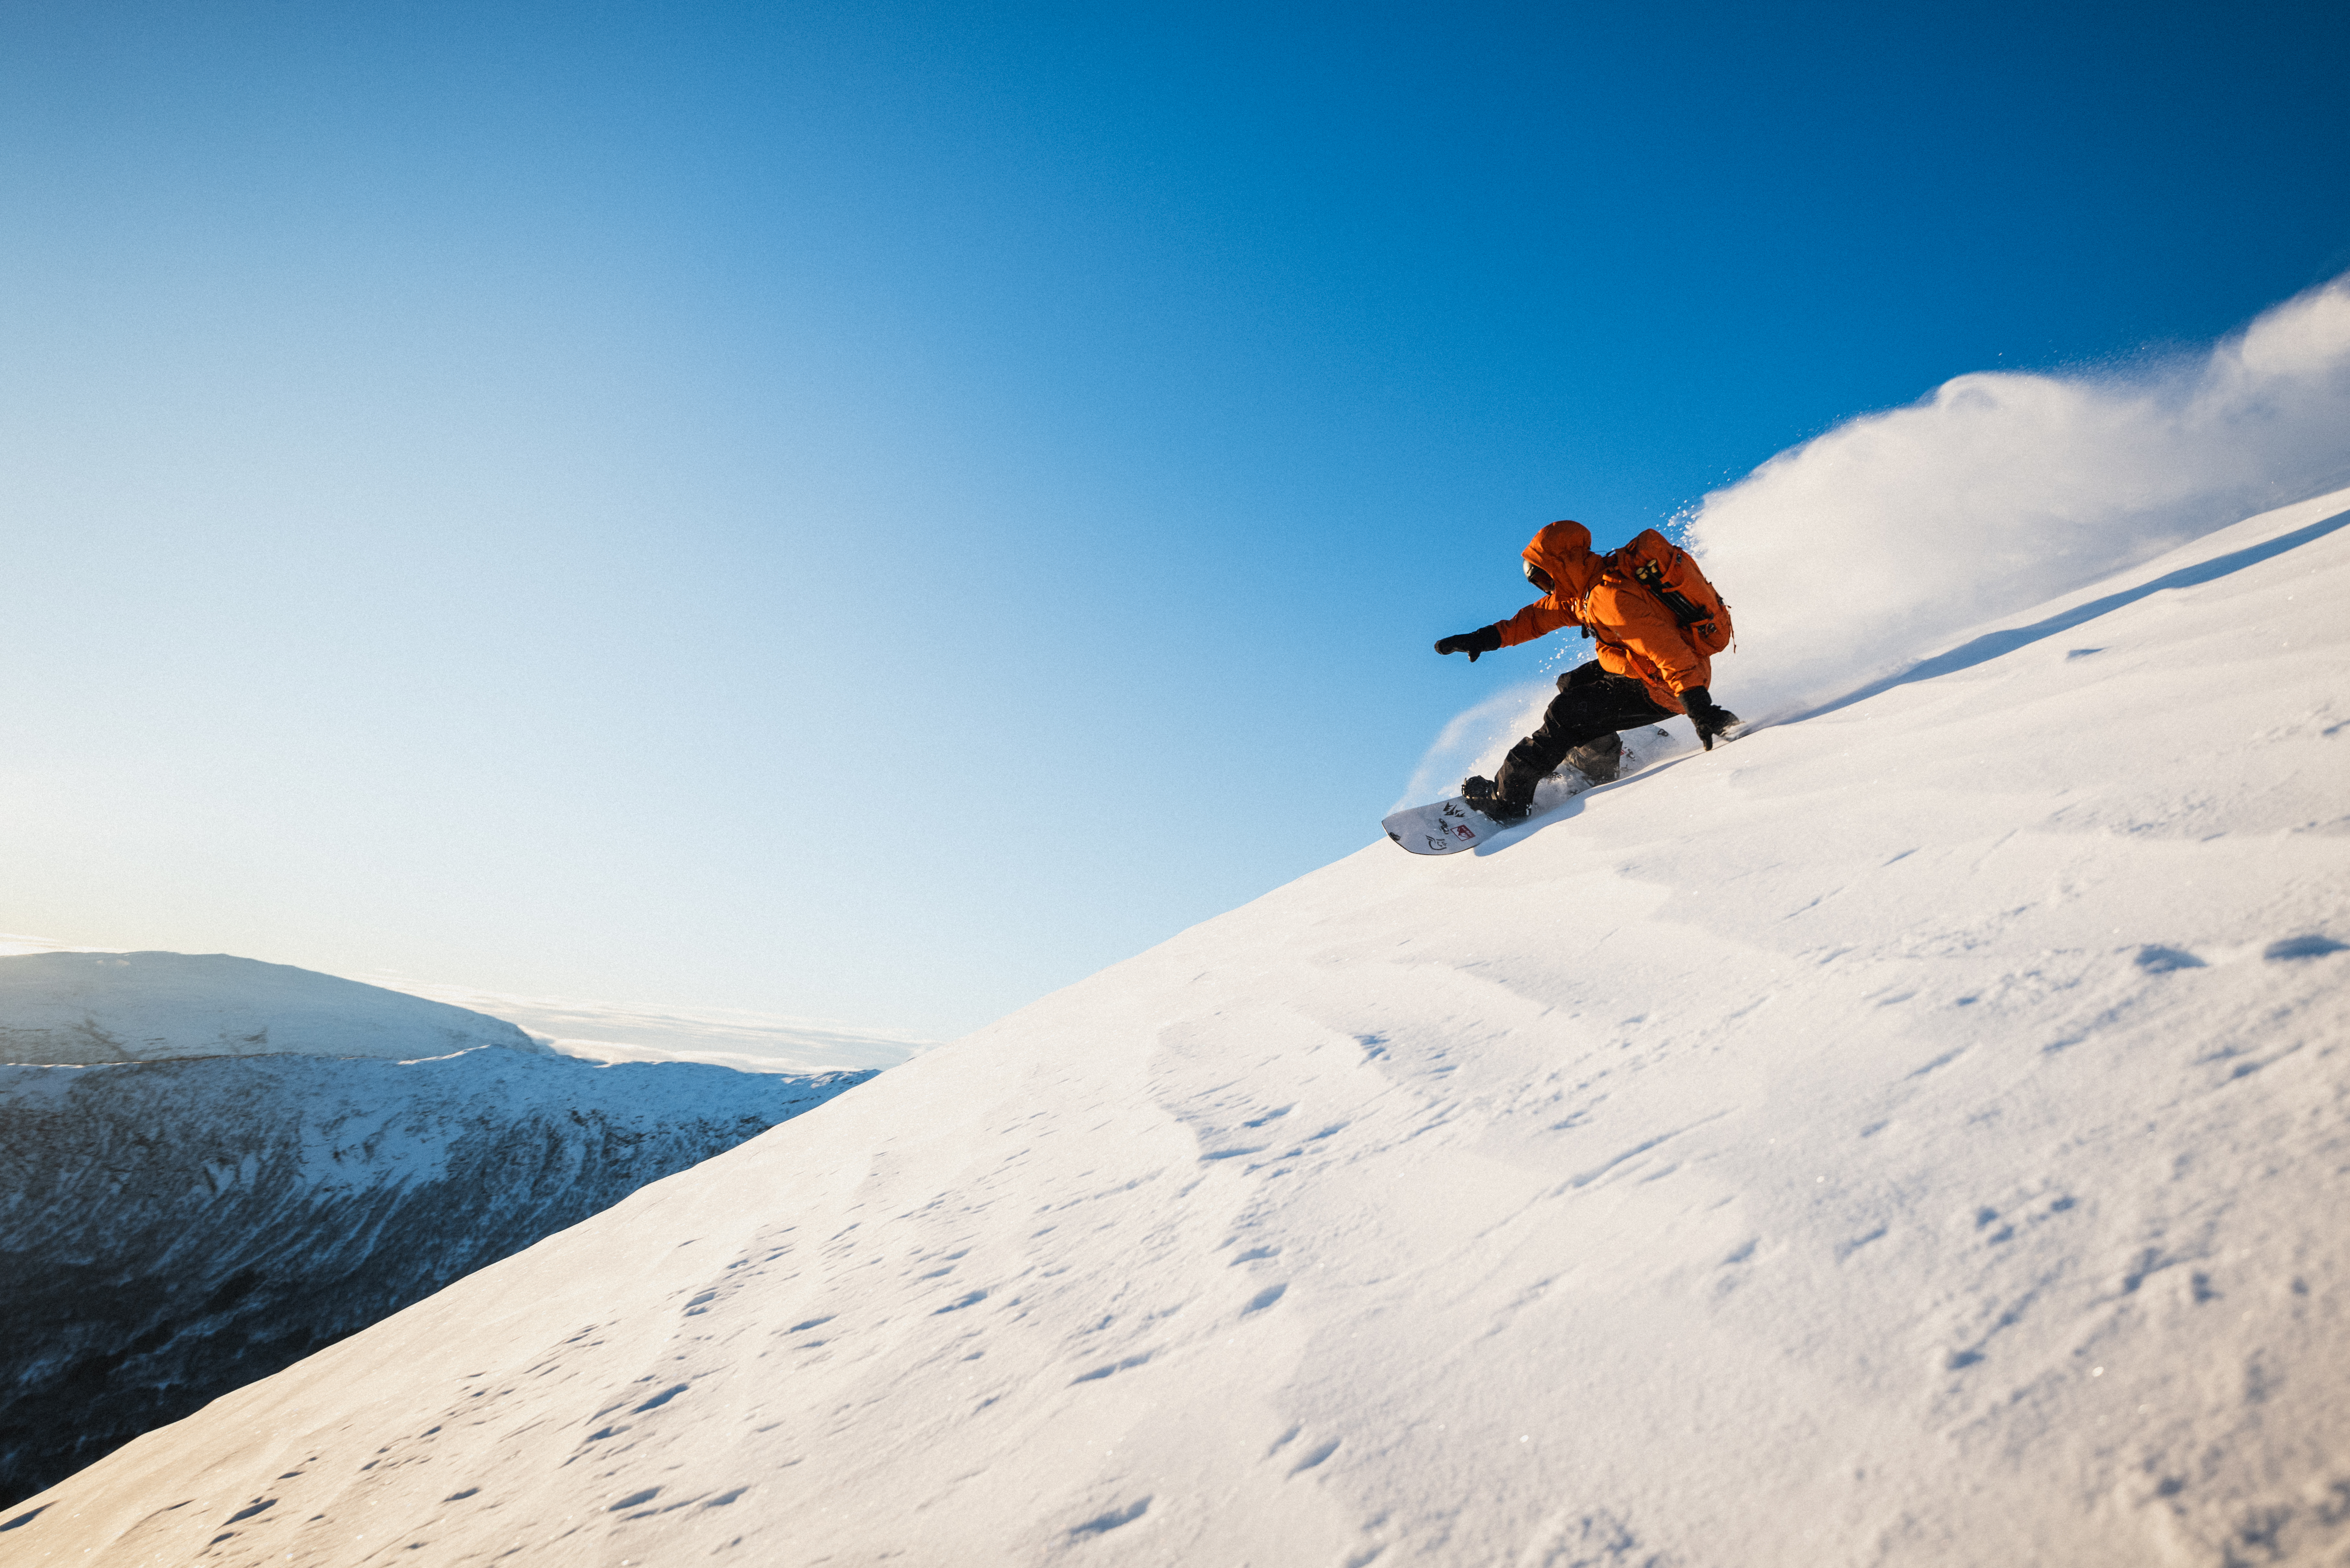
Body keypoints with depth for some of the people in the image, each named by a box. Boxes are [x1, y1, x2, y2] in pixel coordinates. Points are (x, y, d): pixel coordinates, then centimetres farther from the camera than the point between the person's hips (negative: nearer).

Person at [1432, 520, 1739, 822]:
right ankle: (1602, 765, 29)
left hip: (1664, 688, -10)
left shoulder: (1610, 598, -26)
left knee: (1565, 713, -12)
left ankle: (1507, 797, -6)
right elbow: (1539, 616, 17)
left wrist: (1698, 707, -38)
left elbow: (1667, 649, -33)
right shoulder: (1584, 587, 5)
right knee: (1571, 685, 19)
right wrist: (1484, 638, 8)